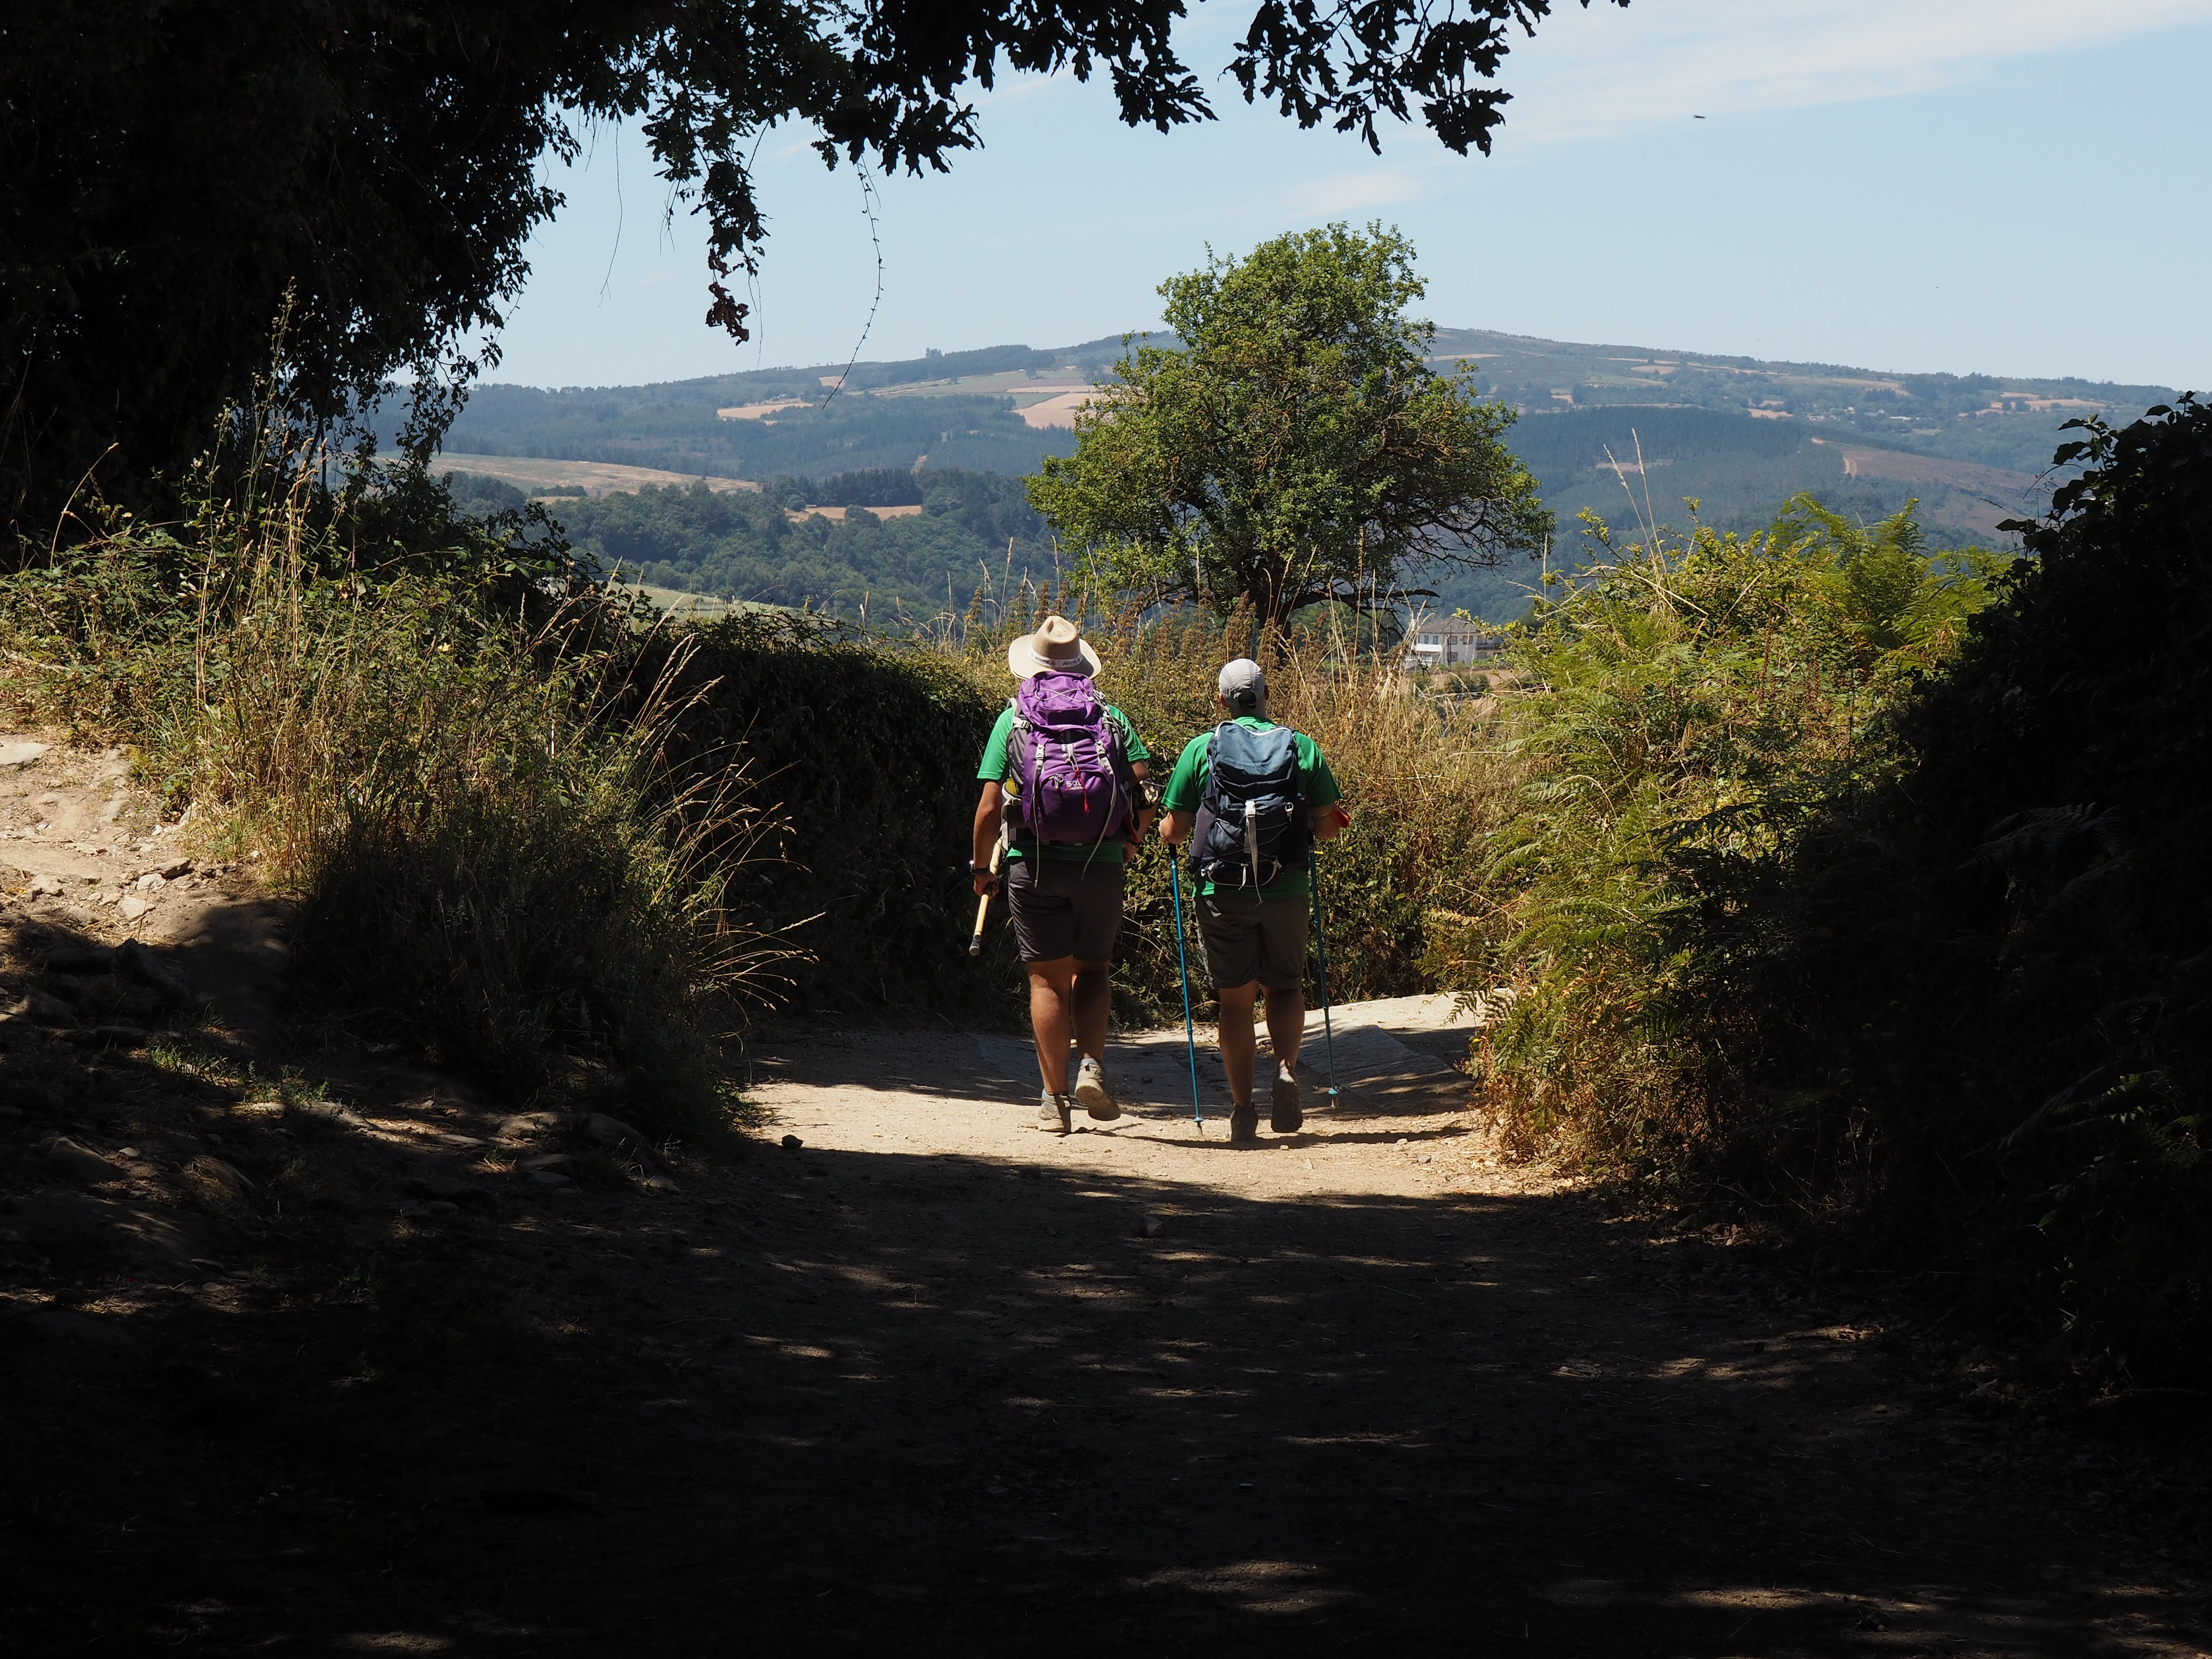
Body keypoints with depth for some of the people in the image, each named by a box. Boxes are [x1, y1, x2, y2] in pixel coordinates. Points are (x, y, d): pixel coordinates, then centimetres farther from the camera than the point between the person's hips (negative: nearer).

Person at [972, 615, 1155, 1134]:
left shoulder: (1012, 721, 2)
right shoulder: (1112, 719, 6)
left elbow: (990, 806, -3)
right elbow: (1145, 795, -3)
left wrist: (981, 866, 10)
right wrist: (1130, 840, 17)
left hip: (1033, 867, -1)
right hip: (1101, 866, 1)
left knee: (1048, 980, 5)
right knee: (1093, 969, 17)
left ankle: (1056, 1101, 5)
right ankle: (1092, 1067, -3)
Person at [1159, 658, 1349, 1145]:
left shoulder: (1201, 749, 0)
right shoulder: (1302, 748, 3)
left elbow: (1172, 832, 0)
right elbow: (1330, 826, 4)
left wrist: (1171, 827, 23)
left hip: (1223, 894, -1)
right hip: (1287, 890, 1)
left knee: (1236, 998, 8)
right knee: (1285, 986, 18)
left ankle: (1243, 1110, 4)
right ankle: (1285, 1069, -7)